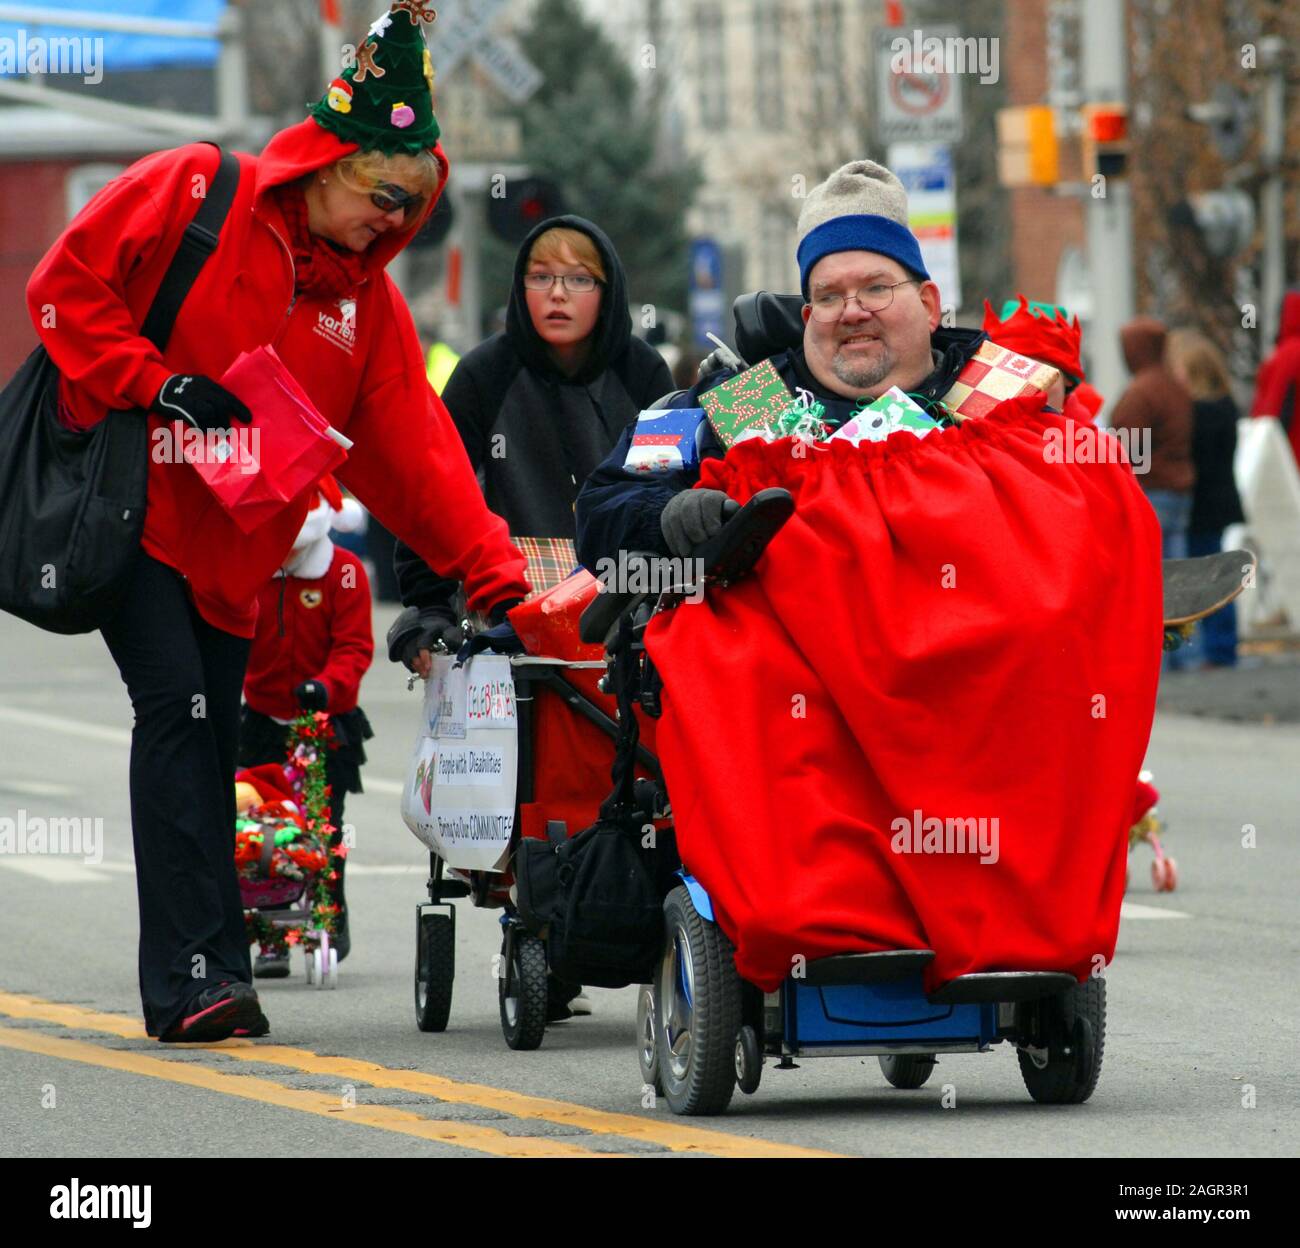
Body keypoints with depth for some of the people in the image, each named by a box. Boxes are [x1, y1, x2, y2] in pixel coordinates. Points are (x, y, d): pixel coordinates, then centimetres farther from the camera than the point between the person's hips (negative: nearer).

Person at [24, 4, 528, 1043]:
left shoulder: (367, 299, 8)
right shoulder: (191, 196, -7)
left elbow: (415, 451, 5)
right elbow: (68, 286, -9)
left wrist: (499, 580, -3)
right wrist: (158, 384, -18)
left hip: (233, 549, 6)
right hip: (132, 510, -6)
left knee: (212, 750, 4)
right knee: (178, 712, -18)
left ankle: (193, 987, 9)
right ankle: (197, 974, -21)